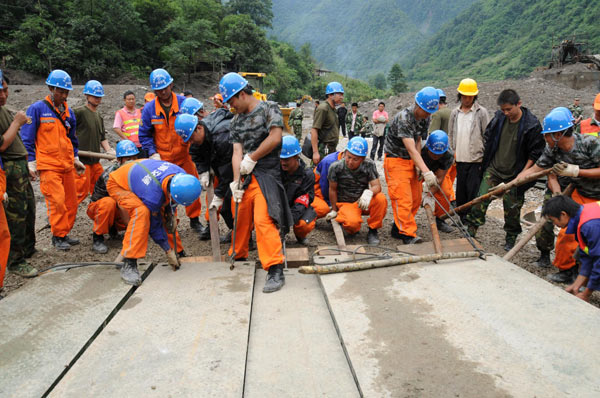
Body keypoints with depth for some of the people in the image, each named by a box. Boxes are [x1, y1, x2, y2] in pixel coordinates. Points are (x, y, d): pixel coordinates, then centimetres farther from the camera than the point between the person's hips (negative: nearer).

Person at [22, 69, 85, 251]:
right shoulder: (37, 109, -4)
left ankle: (64, 234, 21)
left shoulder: (68, 111, 13)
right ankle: (58, 237, 4)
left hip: (67, 165, 6)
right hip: (48, 166, -6)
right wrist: (31, 163, -8)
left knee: (71, 202, 7)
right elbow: (27, 138, -3)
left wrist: (75, 159, 19)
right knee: (57, 201, -10)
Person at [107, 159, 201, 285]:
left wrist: (172, 214, -10)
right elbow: (154, 225, -25)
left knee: (167, 215, 1)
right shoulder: (152, 195, -43)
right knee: (141, 212, -34)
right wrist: (168, 251, -16)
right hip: (118, 185, -8)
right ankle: (128, 265, -31)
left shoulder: (182, 177, -24)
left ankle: (179, 253, 19)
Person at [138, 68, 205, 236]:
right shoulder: (149, 109, -3)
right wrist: (153, 153, -9)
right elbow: (144, 135, 3)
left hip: (184, 155, 0)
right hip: (162, 158, 0)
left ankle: (194, 219, 24)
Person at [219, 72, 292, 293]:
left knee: (263, 220, -18)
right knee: (241, 219, 13)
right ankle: (238, 255, 35)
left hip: (266, 175, -6)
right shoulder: (236, 122, 16)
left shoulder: (269, 109, -1)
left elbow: (275, 138, -15)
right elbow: (237, 153, 7)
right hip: (245, 176, 7)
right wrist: (236, 182, -6)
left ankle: (275, 271, -18)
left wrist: (252, 159, -9)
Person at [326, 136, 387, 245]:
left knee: (381, 198, -30)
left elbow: (377, 186, -14)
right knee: (353, 223, -36)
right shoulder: (336, 167, -14)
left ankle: (373, 230, -8)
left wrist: (369, 192, -39)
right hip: (345, 203, -2)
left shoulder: (369, 165, -10)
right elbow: (332, 189, -2)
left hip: (364, 202, 3)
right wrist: (334, 210, 6)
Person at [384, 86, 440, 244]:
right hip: (395, 160, -8)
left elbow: (418, 142, 6)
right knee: (403, 198, -14)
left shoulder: (425, 119, 1)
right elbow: (411, 149, -31)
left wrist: (418, 165, -8)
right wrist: (426, 172, -37)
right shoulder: (403, 118, -25)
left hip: (411, 161, 8)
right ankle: (408, 234, -8)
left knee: (416, 198, 8)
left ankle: (398, 229, 19)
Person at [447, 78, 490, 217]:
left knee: (474, 192, -4)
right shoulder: (454, 113, 11)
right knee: (461, 191, 9)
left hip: (476, 159, -4)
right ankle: (462, 217, 21)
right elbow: (450, 135, 16)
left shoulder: (482, 112, -2)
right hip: (460, 160, 4)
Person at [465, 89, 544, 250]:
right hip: (493, 169, 3)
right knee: (481, 200, -5)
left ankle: (511, 239, 26)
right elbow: (487, 137, 14)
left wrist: (523, 173, -13)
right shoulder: (498, 118, -3)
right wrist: (486, 160, 11)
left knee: (512, 208, 8)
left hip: (514, 174, -3)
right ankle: (470, 231, 4)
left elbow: (536, 152, -8)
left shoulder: (532, 124, -14)